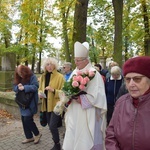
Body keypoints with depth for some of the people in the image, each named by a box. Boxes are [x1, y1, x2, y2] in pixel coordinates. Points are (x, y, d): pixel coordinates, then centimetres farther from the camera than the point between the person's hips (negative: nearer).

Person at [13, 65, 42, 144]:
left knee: (27, 119, -7)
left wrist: (24, 87, -28)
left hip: (30, 103, -7)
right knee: (24, 120, 11)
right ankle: (29, 137, 27)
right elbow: (14, 87, 6)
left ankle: (37, 134, 17)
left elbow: (35, 87, -22)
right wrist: (18, 87, -16)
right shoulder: (18, 79, 8)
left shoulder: (32, 77, -12)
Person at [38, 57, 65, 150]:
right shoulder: (43, 76, 8)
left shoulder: (60, 76, -9)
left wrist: (53, 90, -24)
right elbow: (40, 89, 17)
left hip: (56, 105, -6)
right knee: (51, 126, 14)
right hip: (47, 105, 6)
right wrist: (40, 93, -4)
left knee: (52, 126, -10)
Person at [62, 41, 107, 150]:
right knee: (73, 139, 13)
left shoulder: (94, 74, -12)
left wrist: (79, 99, -18)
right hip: (74, 114, 6)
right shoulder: (75, 72, 9)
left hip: (87, 115, -6)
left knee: (85, 140, 5)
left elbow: (96, 96, -18)